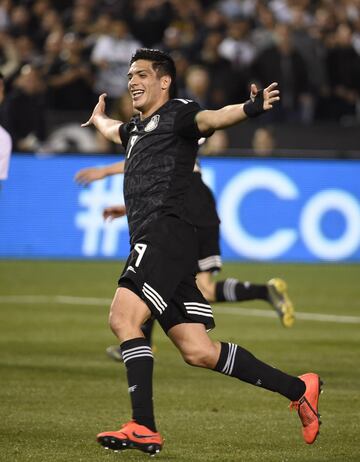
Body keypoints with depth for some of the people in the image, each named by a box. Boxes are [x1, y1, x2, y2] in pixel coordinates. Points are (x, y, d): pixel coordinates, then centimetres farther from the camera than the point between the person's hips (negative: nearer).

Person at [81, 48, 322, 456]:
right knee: (198, 352, 3)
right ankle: (298, 389, 11)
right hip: (150, 242, 8)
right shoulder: (136, 127, 28)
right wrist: (97, 118, 74)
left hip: (165, 233, -8)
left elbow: (209, 119, -20)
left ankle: (144, 429, -26)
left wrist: (250, 109, -40)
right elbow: (114, 131, 53)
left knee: (123, 317, -22)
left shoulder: (176, 113, 2)